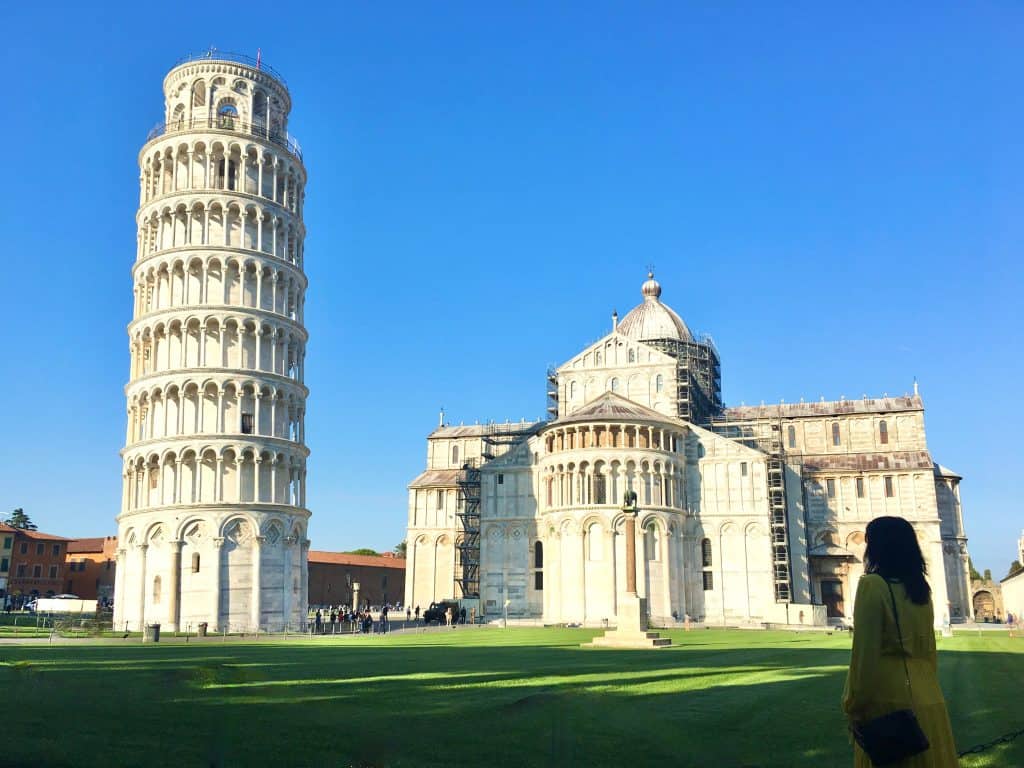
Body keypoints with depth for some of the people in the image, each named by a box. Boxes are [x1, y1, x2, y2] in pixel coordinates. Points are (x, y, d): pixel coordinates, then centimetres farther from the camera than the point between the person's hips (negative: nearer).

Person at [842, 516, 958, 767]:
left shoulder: (873, 584, -10)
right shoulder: (921, 589, 10)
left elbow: (865, 653, -13)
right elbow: (929, 648, 16)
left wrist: (854, 706, -9)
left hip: (889, 702, -7)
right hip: (926, 699, 7)